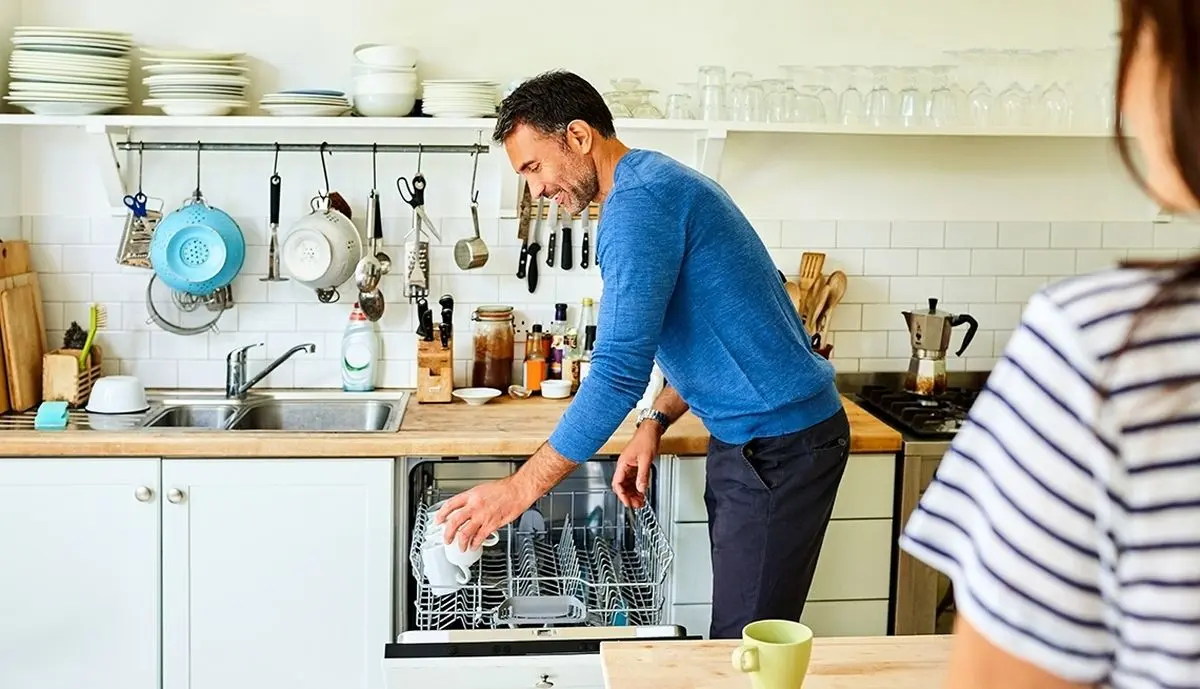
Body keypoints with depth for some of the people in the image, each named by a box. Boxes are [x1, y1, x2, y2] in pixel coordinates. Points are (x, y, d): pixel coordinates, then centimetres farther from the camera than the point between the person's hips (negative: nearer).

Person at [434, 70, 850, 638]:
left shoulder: (637, 201, -18)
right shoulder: (657, 182, 15)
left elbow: (619, 373, -24)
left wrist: (521, 488, -18)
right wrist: (655, 422, 10)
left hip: (780, 446, -10)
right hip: (748, 440, 10)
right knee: (736, 638, 14)